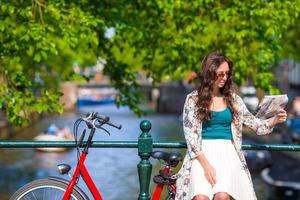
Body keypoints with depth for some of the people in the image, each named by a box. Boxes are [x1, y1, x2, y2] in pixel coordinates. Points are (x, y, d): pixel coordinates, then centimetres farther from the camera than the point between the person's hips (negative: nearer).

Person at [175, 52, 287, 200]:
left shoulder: (232, 99, 11)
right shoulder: (193, 99, 4)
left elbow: (255, 124, 10)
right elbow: (190, 135, -2)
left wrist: (275, 120, -11)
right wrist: (205, 164, -13)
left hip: (227, 152, 2)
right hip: (201, 153, -1)